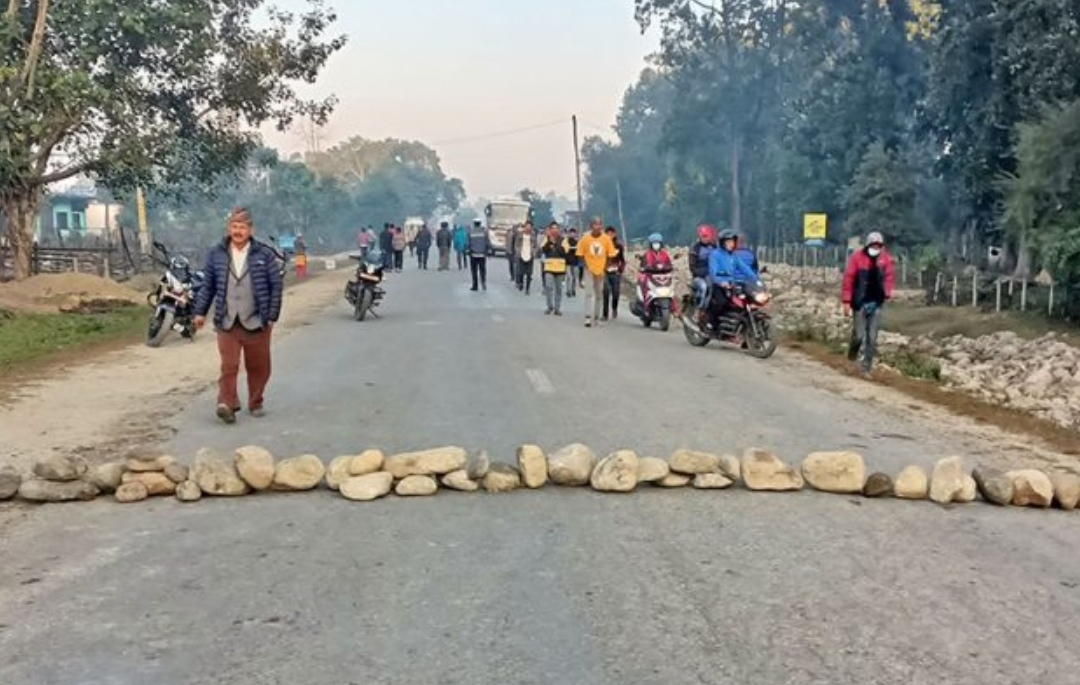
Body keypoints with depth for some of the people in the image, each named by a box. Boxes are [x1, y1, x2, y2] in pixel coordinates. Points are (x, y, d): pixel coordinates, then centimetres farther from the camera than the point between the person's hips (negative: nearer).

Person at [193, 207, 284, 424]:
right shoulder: (216, 254, 4)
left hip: (256, 322, 0)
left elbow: (276, 286, 0)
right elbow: (207, 286, 10)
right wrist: (200, 311, 6)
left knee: (258, 367, 8)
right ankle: (226, 404, -6)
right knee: (229, 365, -7)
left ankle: (255, 404, 23)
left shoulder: (264, 255, -1)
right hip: (227, 322, 0)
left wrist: (272, 316, -3)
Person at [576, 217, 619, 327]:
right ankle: (588, 317, -15)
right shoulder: (585, 238, -9)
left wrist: (606, 267, -5)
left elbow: (610, 254, 1)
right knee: (589, 292, -12)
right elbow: (580, 253, -1)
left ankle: (596, 317, 21)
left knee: (599, 294, 10)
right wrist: (586, 266, -8)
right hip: (589, 269, -2)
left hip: (601, 270, 2)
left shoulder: (606, 238, -6)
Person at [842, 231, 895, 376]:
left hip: (876, 303, 3)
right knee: (859, 335, -3)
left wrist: (888, 293, -3)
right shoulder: (857, 257, -9)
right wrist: (846, 301, -11)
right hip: (860, 302, -3)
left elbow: (889, 277, 12)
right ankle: (852, 355, 27)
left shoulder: (886, 259, 1)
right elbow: (848, 279, -8)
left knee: (872, 338, 1)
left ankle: (867, 368, 7)